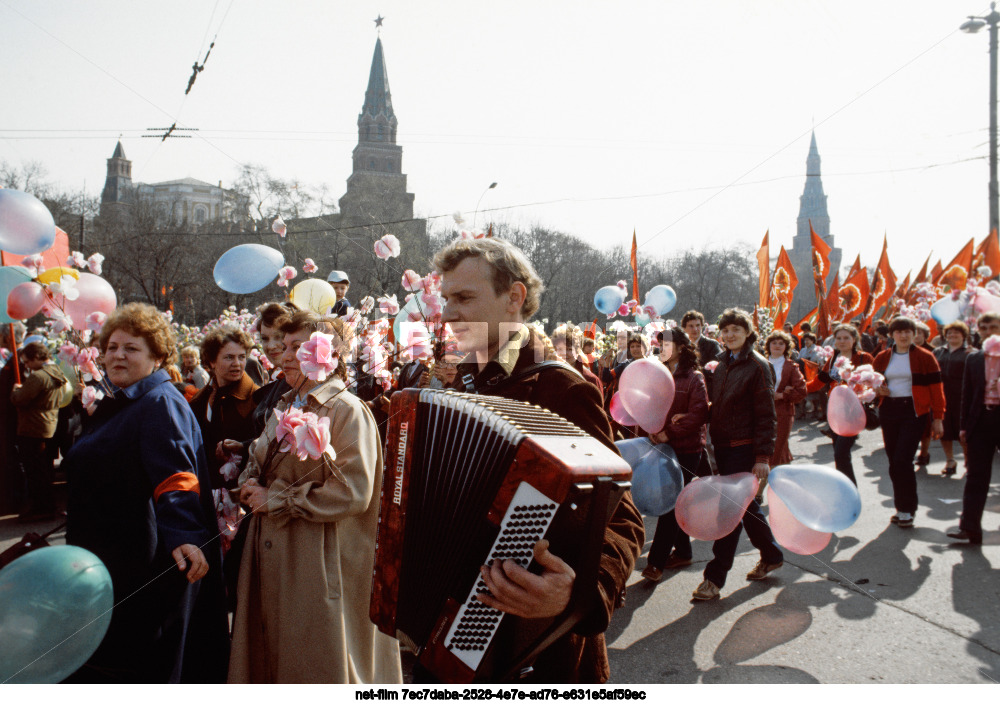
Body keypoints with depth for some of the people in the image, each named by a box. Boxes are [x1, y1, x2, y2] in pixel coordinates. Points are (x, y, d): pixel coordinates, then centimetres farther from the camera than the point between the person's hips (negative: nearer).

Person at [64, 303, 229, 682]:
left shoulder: (161, 404, -14)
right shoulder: (113, 403, 14)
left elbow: (175, 479, -28)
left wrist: (185, 536, -41)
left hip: (148, 563, -9)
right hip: (105, 557, 9)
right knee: (100, 661, 18)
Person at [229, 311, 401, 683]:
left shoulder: (348, 411, -12)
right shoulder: (285, 407, 15)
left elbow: (352, 493, -21)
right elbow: (256, 462, 22)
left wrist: (276, 500, -15)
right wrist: (250, 485, -2)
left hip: (318, 564, -7)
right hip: (272, 559, 8)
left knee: (314, 666, 3)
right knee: (270, 659, 14)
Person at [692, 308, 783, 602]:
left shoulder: (757, 366, -9)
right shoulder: (719, 362, 11)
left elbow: (766, 415, -11)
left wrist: (763, 456, -15)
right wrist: (710, 433, 7)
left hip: (744, 447, -7)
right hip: (722, 444, 7)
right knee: (745, 504, 17)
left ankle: (715, 577, -2)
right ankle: (771, 556, 36)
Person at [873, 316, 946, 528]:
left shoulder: (924, 358, -1)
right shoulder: (882, 358, 9)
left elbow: (936, 389, -1)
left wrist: (938, 418, -4)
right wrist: (878, 390, -3)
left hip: (914, 413, -4)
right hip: (889, 412, 4)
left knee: (902, 460, -13)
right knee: (894, 462, 6)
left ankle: (906, 509, -1)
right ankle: (902, 507, 18)